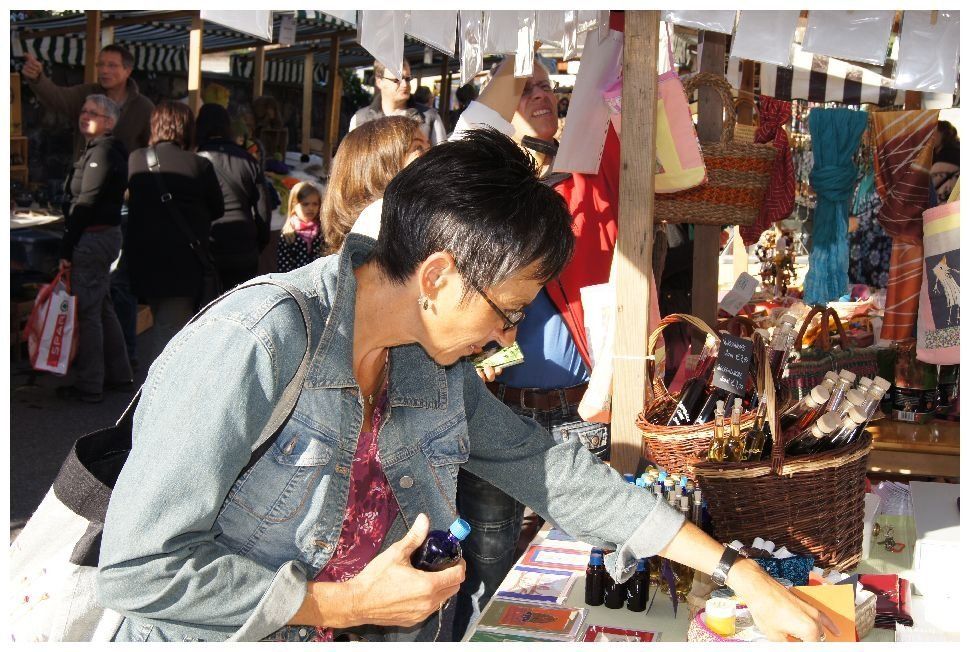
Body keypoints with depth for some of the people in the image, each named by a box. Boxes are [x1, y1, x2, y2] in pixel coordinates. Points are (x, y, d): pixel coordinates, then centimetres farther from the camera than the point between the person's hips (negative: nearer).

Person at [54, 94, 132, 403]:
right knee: (103, 308, 18)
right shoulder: (109, 151, 17)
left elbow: (85, 204, -19)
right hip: (106, 235, 10)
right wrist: (71, 245, 17)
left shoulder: (101, 152, -15)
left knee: (86, 313, -6)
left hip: (92, 238, -10)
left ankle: (89, 386, 0)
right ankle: (118, 374, 27)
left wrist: (67, 249, -18)